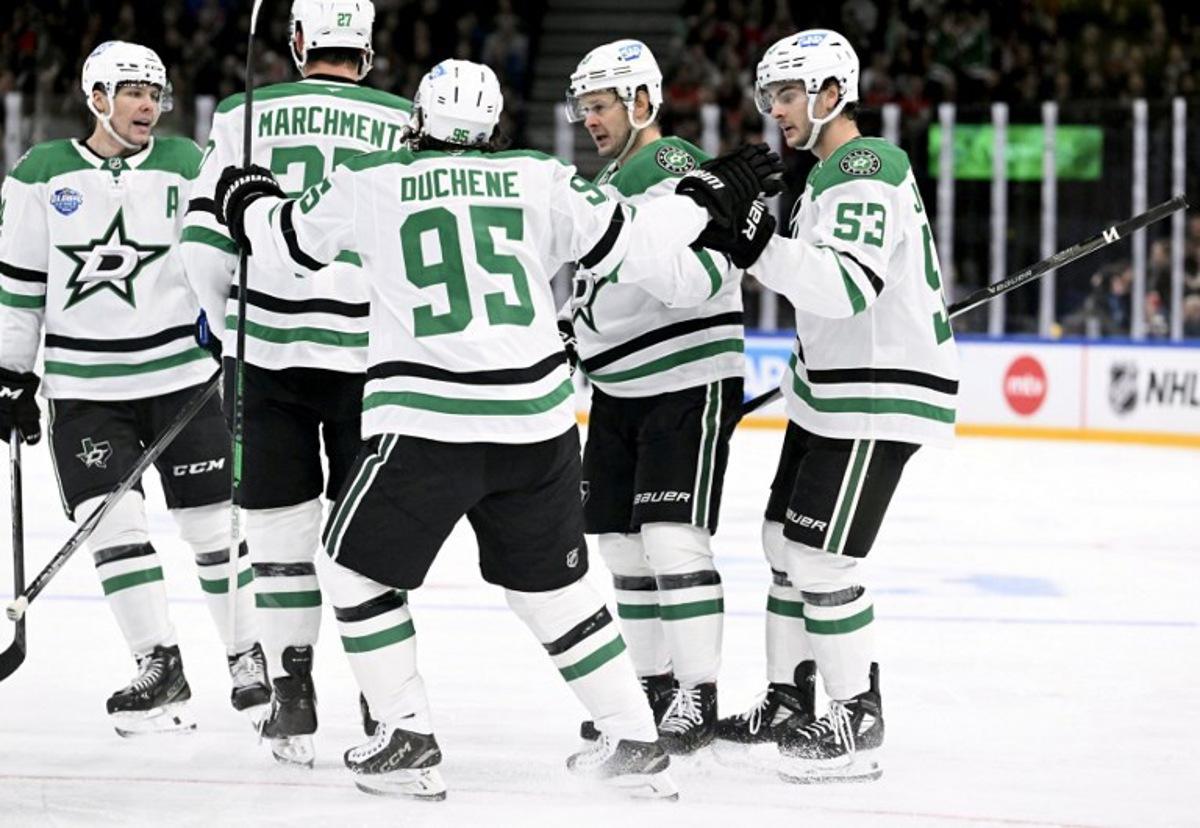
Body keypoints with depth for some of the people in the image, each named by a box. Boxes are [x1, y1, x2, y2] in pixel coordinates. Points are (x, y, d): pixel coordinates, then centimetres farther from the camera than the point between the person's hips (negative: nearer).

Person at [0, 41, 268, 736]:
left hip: (181, 374, 0)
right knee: (113, 521, -10)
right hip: (84, 385, 0)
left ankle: (249, 657, 18)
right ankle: (160, 668, -4)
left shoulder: (185, 165, 0)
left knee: (212, 520, 3)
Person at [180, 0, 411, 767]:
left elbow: (206, 241, 0)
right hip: (368, 352, 0)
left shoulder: (247, 118, 1)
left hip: (269, 351, 0)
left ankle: (293, 704, 7)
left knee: (281, 526, 8)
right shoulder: (405, 124, -1)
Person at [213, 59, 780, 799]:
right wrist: (708, 197, 23)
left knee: (355, 569, 14)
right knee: (552, 587, 18)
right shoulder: (541, 180, 6)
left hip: (427, 424, -3)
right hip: (538, 422, 3)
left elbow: (285, 240, 17)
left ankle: (407, 741, 9)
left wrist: (245, 199, 39)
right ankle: (636, 744, 17)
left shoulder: (371, 183, 4)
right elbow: (630, 244, 8)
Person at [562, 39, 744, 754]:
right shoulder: (609, 181, 16)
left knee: (673, 537, -14)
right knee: (624, 542, 10)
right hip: (620, 391, 10)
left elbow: (702, 278, -28)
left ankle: (698, 695, -10)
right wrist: (573, 330, 14)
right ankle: (656, 685, 19)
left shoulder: (673, 170, -15)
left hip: (689, 383, -10)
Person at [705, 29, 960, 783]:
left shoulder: (865, 171, -19)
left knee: (822, 558, -10)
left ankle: (860, 720, -2)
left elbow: (847, 286, -32)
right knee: (786, 541, 15)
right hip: (831, 388, 11)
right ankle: (790, 701, 25)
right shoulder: (827, 173, 14)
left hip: (883, 394, -11)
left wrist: (759, 249, -41)